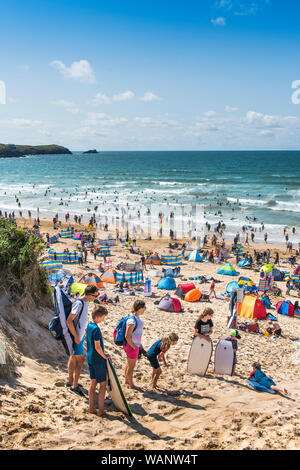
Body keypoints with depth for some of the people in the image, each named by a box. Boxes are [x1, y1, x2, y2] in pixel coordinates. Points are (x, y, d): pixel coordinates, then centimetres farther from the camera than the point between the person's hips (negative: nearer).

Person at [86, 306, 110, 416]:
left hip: (90, 358, 8)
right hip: (98, 360, -8)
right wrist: (104, 356, -9)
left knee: (93, 382, 15)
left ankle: (92, 408, 22)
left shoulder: (89, 325, 4)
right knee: (103, 384, 3)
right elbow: (97, 347, -24)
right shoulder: (96, 329, -23)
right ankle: (101, 410, 8)